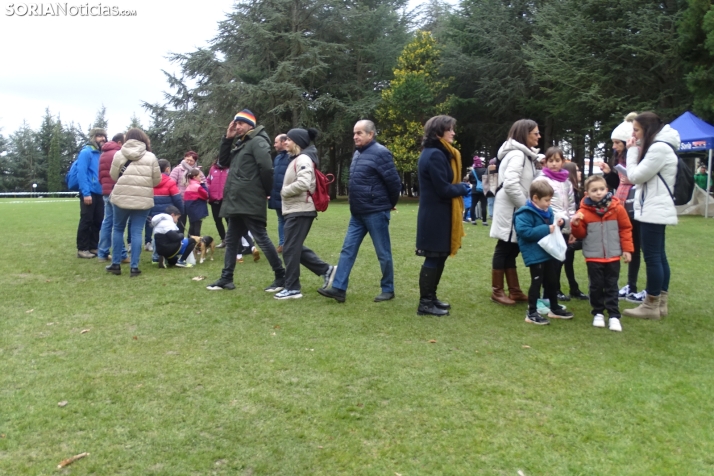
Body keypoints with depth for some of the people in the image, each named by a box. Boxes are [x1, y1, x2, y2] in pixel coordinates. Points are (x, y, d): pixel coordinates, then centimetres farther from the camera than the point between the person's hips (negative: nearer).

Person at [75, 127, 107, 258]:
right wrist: (86, 193, -21)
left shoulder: (101, 154, 14)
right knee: (86, 221, -2)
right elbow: (81, 173, -16)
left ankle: (93, 247, 20)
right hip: (89, 193, -7)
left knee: (98, 221, 11)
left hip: (99, 193, 8)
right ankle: (82, 249, 6)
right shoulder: (86, 152, -9)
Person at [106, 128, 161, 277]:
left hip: (122, 197, 0)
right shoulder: (151, 157, 1)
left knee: (118, 229, 15)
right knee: (136, 232, 3)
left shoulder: (119, 154, 2)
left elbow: (113, 176, 6)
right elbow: (157, 181, 4)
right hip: (143, 199, 0)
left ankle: (115, 264, 17)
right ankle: (134, 267, 1)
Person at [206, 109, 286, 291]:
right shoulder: (241, 144, 20)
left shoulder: (258, 142, -9)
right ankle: (226, 278, 22)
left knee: (261, 238, -7)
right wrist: (227, 139, 11)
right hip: (237, 202, 10)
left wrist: (266, 191, -10)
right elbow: (223, 162, 21)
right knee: (231, 240, 13)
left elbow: (266, 168, -20)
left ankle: (281, 277, 0)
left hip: (250, 203, -10)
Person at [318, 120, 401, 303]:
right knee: (348, 250, 5)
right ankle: (338, 288, 7)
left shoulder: (380, 153, -14)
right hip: (357, 213, 9)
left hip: (376, 213, -8)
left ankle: (388, 290, 16)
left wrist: (390, 204, 0)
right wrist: (356, 206, 18)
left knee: (383, 253, 4)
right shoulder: (357, 153, 13)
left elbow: (394, 182, -13)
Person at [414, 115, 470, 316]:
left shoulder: (436, 153, 16)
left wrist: (460, 187, 3)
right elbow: (443, 189, -21)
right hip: (435, 215, -10)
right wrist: (462, 189, -5)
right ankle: (425, 303, 4)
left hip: (436, 214, 10)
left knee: (438, 257, 16)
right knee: (434, 258, -4)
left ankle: (430, 297, 26)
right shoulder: (435, 155, -18)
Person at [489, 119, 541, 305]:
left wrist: (527, 205, 8)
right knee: (504, 249, -2)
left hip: (516, 209, 10)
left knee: (511, 249, 13)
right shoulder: (517, 154, -16)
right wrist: (526, 206, -17)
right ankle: (497, 291, 7)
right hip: (509, 209, -10)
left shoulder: (525, 154, 17)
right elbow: (510, 184, -28)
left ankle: (514, 290, 20)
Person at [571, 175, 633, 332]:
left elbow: (626, 229, 3)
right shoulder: (584, 211, -7)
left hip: (613, 256, 1)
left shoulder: (617, 208, -4)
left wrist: (627, 249, 2)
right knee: (596, 286, 8)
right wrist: (576, 224, -21)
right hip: (593, 257, -1)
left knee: (612, 286, 7)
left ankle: (614, 316, 12)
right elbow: (580, 234, 0)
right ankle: (598, 313, 21)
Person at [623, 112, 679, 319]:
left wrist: (632, 151, -7)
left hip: (654, 211, -11)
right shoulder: (657, 146, 16)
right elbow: (640, 176, 15)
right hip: (655, 210, 11)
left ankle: (651, 306, 1)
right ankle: (660, 303, 18)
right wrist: (636, 149, 9)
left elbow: (635, 176, -14)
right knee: (659, 256, 12)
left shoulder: (659, 148, -16)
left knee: (652, 257, -6)